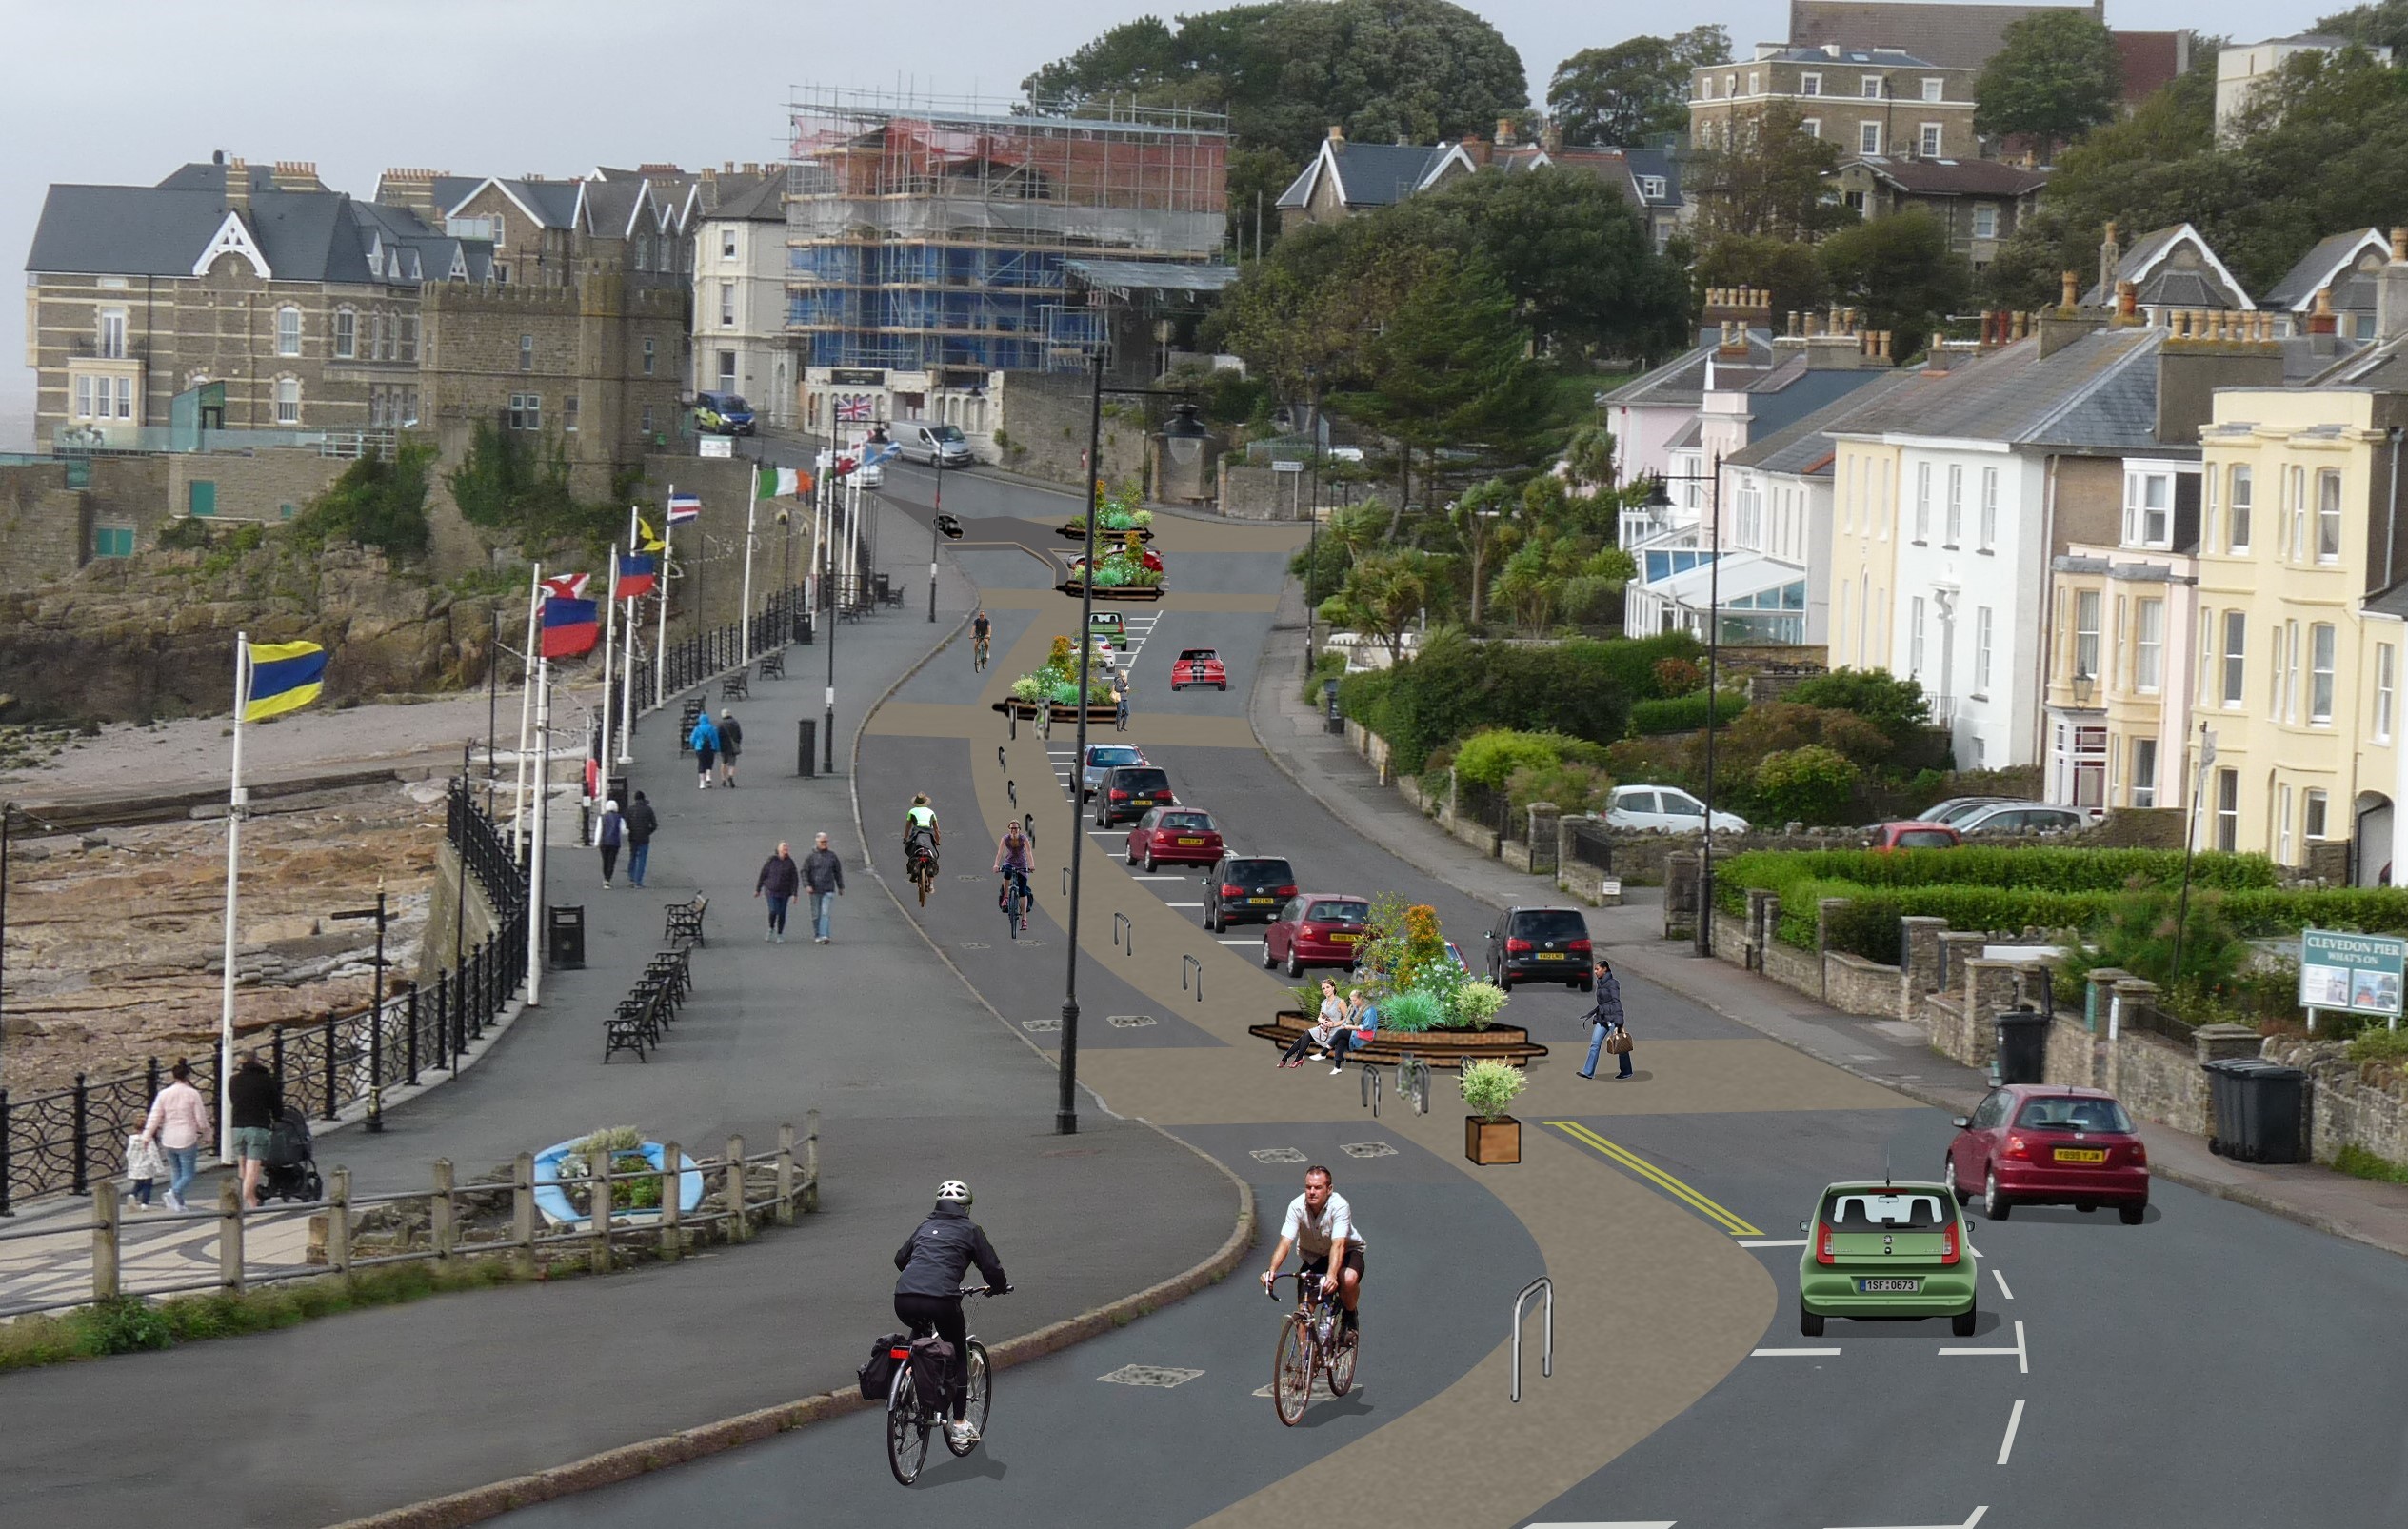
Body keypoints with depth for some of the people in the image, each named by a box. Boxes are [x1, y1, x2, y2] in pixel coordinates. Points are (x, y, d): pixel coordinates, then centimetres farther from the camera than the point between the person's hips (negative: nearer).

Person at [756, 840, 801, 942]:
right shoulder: (771, 861, -3)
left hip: (784, 893, 2)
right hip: (771, 891, -2)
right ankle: (771, 929, 14)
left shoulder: (790, 863, 0)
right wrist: (757, 889, 5)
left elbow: (795, 879, 0)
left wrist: (794, 894, -6)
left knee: (782, 913, 2)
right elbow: (762, 875, 3)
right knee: (773, 911, -14)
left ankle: (779, 935, 17)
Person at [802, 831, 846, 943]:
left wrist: (840, 887, 16)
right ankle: (816, 936, 16)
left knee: (825, 913, -11)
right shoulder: (811, 857, 0)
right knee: (816, 914, 6)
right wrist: (807, 885, -15)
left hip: (828, 890, 0)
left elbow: (838, 872, 14)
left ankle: (823, 935, -18)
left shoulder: (832, 855, 7)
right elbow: (804, 872, -1)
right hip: (815, 890, 0)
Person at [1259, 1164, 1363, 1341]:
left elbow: (1338, 1245, -42)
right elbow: (1285, 1243, -30)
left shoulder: (1339, 1206, -30)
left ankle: (1350, 1317, -4)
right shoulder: (1297, 1206, -23)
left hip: (1347, 1252, -3)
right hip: (1313, 1256, 3)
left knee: (1349, 1279, -34)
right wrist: (1272, 1270, -48)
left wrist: (1331, 1275, -59)